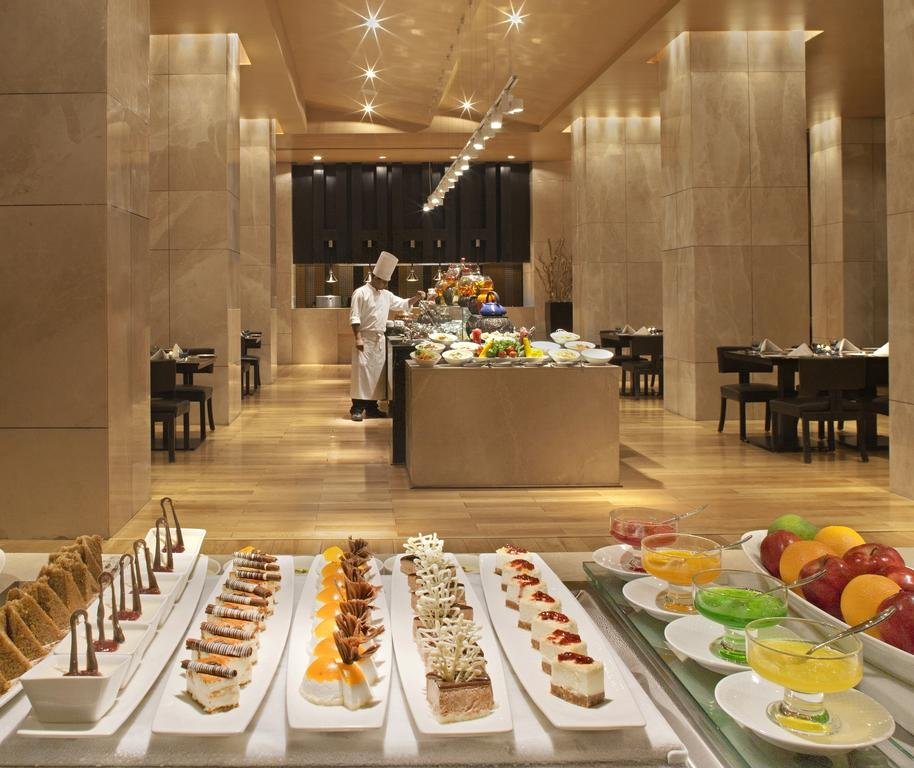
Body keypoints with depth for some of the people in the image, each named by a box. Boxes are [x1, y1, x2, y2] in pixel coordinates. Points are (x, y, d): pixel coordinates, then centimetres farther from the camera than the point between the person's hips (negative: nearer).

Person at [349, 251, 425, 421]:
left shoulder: (386, 295, 14)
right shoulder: (361, 293, -8)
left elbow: (403, 304, 22)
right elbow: (354, 317, -12)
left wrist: (416, 297, 4)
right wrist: (358, 338, -19)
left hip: (379, 339, 7)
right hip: (365, 338, -7)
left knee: (377, 372, 8)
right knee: (362, 370, -9)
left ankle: (372, 407, 15)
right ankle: (357, 408, -6)